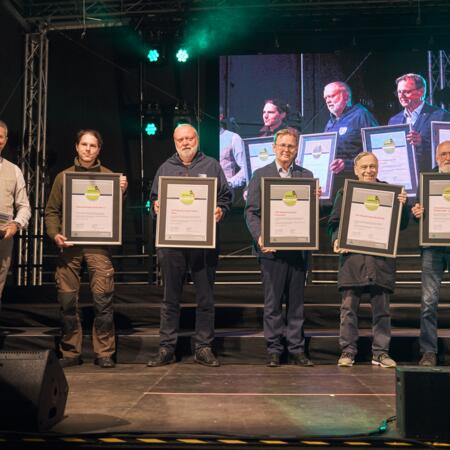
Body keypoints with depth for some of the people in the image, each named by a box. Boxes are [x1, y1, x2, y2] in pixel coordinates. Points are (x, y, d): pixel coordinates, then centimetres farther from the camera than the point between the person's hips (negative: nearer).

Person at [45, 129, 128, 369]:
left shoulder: (110, 177, 12)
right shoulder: (63, 177, 15)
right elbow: (52, 210, 13)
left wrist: (122, 193, -7)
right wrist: (54, 234, -4)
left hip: (99, 245, -1)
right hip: (68, 245, 1)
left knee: (103, 299, -7)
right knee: (67, 300, 2)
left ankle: (104, 352, 3)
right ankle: (70, 352, 13)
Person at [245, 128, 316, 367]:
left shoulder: (306, 176, 12)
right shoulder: (260, 174, 6)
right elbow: (250, 211, 1)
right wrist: (259, 237, -13)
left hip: (298, 248, 2)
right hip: (271, 248, -2)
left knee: (296, 303, 8)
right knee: (272, 303, 3)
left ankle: (296, 350, 16)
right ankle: (274, 350, 12)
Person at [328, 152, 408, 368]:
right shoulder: (345, 192, 10)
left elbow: (402, 224, 9)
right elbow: (334, 222, 8)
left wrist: (402, 205, -9)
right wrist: (336, 240, -10)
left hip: (381, 259, 1)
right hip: (352, 257, -1)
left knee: (381, 308, 5)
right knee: (349, 307, 1)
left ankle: (380, 353, 14)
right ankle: (347, 352, 9)